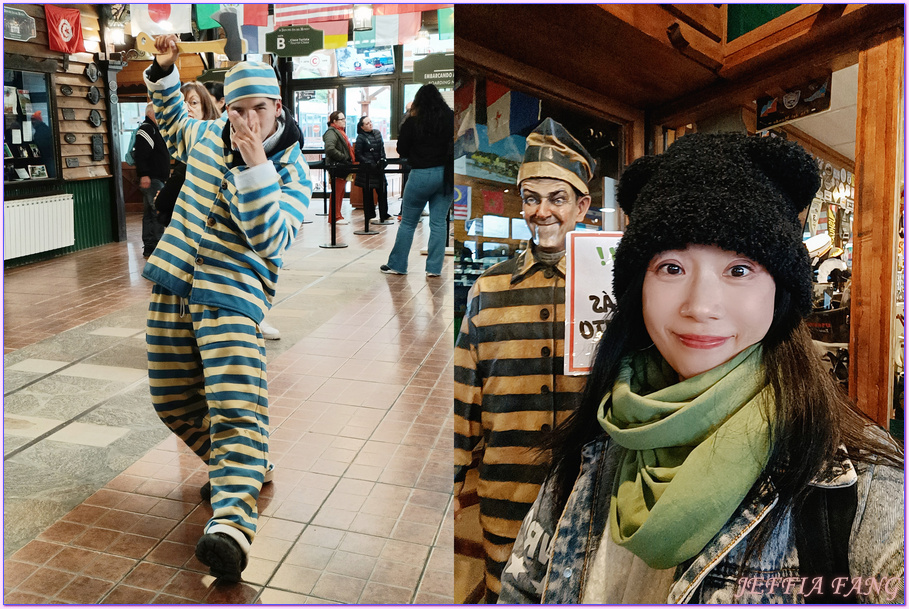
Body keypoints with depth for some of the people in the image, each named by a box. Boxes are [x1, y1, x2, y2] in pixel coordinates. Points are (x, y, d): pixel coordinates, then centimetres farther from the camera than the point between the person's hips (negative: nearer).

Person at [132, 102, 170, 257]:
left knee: (149, 214, 10)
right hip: (151, 180, -11)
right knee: (158, 212, -13)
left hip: (156, 179, 11)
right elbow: (140, 154, -20)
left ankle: (149, 248, 14)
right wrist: (144, 174, -27)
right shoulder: (146, 129, -9)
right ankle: (156, 246, -13)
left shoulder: (153, 129, 23)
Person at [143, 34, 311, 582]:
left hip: (232, 297, -6)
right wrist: (165, 72, 23)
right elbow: (173, 123, 35)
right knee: (173, 402, 12)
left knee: (237, 409, -22)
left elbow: (271, 238, -21)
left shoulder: (292, 172, -6)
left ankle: (232, 526, -34)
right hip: (174, 286, 7)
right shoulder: (208, 136, 10)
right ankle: (243, 469, 31)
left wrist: (254, 163, -26)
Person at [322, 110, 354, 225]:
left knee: (341, 192, 13)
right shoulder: (331, 132, -12)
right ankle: (335, 217, -1)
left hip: (343, 168, 10)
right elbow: (330, 149, -25)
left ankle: (338, 215, 20)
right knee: (337, 193, -6)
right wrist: (344, 158, -21)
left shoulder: (339, 132, 21)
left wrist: (350, 159, 12)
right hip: (337, 167, -10)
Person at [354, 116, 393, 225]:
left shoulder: (377, 133, 10)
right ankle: (370, 217, 10)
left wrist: (382, 160, 2)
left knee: (382, 191, 7)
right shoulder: (361, 137, -7)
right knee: (368, 194, 2)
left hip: (378, 167, 6)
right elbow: (358, 154, -8)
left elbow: (382, 148, 16)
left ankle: (384, 216, 15)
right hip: (367, 170, -5)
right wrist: (369, 163, -15)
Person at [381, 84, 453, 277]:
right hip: (445, 175, 2)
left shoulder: (412, 122, -7)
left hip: (421, 175, -2)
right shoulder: (451, 118, -1)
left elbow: (402, 151, 1)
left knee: (407, 223, 8)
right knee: (439, 222, 6)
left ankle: (396, 265, 15)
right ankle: (434, 268, 7)